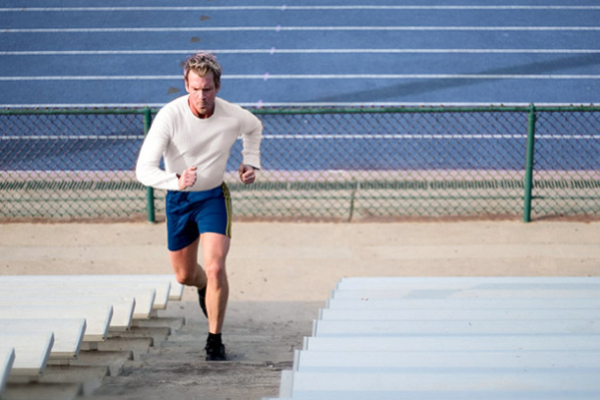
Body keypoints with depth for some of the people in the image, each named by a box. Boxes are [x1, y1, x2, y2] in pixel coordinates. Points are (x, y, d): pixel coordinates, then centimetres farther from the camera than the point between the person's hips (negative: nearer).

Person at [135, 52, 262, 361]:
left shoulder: (233, 116, -17)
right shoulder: (169, 116, -25)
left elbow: (254, 127, 12)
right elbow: (144, 169, -30)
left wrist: (250, 162, 0)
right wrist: (176, 181, -48)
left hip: (214, 197, 0)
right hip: (178, 199, 1)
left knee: (215, 268, -19)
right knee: (184, 275, 15)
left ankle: (214, 340, -2)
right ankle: (205, 287, 53)